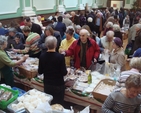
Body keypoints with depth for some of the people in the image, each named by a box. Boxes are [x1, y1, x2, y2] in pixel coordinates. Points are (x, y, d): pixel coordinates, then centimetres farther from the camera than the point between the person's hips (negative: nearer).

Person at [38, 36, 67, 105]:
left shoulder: (42, 56, -9)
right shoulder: (60, 56, -19)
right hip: (58, 84, -3)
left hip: (47, 84, 4)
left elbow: (40, 71, 0)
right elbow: (64, 73, -15)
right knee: (58, 105, 11)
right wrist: (66, 71, 7)